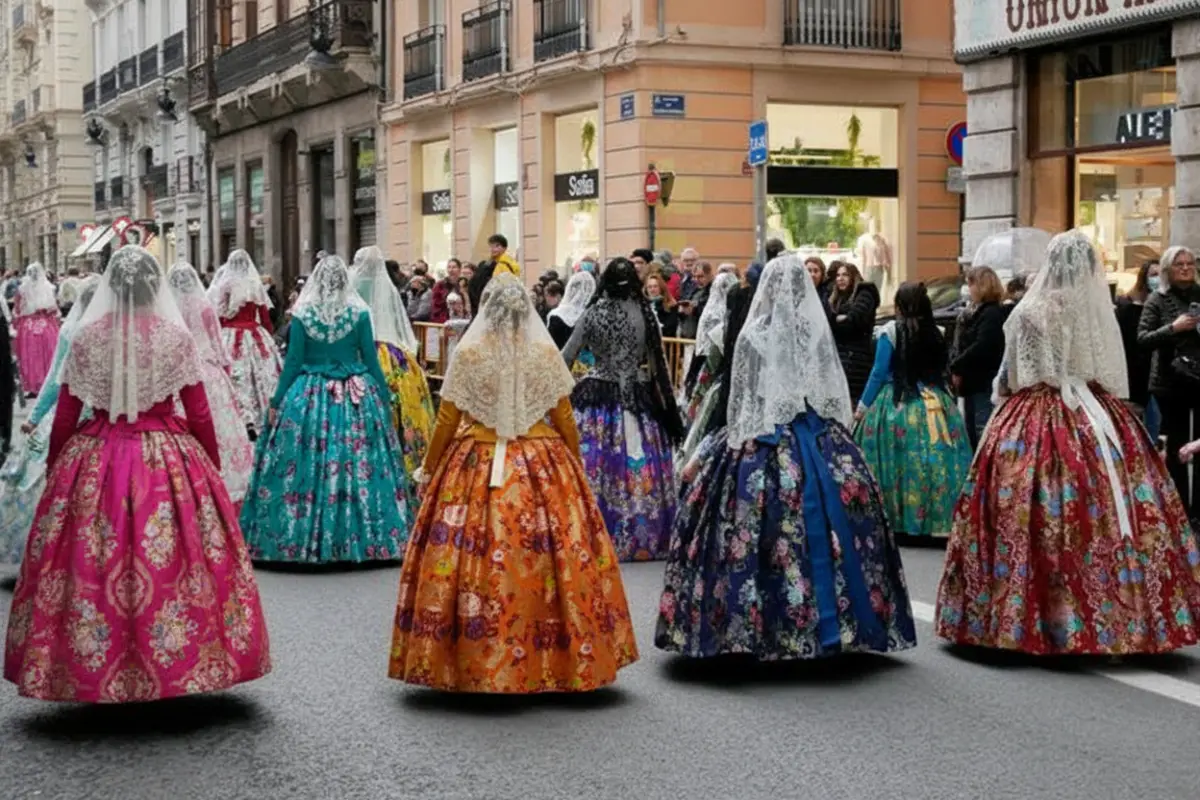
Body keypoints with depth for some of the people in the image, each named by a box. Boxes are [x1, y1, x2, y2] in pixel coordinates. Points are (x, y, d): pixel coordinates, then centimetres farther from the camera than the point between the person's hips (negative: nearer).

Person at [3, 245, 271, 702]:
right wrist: (213, 469, 11)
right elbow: (199, 414, -2)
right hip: (168, 460, -1)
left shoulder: (85, 337, -3)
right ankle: (172, 664, 13)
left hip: (97, 463, 1)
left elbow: (64, 416, 1)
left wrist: (53, 468, 15)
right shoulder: (177, 336, -6)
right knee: (170, 562, 7)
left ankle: (93, 669, 15)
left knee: (91, 565, 8)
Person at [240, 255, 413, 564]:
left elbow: (293, 363, -2)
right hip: (356, 400, 0)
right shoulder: (360, 314, -2)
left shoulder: (302, 315, -3)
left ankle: (300, 540, 7)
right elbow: (371, 361, 1)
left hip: (309, 399, 0)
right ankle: (363, 540, 7)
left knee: (302, 468, 4)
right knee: (360, 466, 4)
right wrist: (385, 399, 10)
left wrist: (277, 402, 6)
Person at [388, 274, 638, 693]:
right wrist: (576, 468, 18)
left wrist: (429, 469, 11)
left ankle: (473, 663, 6)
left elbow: (446, 422, -2)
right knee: (548, 556, 6)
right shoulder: (547, 353, 0)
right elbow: (565, 420, 4)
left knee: (474, 562, 3)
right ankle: (552, 664, 11)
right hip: (542, 467, 2)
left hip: (478, 467, -2)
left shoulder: (467, 354, -5)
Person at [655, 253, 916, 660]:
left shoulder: (754, 335, -7)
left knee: (761, 534, -1)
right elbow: (839, 395, 6)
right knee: (822, 531, 5)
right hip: (822, 443, 3)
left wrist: (736, 439, 9)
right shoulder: (820, 333, -1)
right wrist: (836, 434, 17)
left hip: (764, 444, -3)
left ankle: (759, 629, 0)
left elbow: (740, 400, -2)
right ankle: (828, 625, 9)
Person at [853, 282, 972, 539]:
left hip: (896, 405, -4)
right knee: (934, 460, 4)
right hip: (935, 405, 4)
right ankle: (935, 518, 5)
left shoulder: (892, 330, -6)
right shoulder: (935, 333, 5)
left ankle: (894, 518, 0)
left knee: (898, 460, 0)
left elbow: (879, 372, -5)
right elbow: (941, 371, 12)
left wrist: (863, 407, 2)